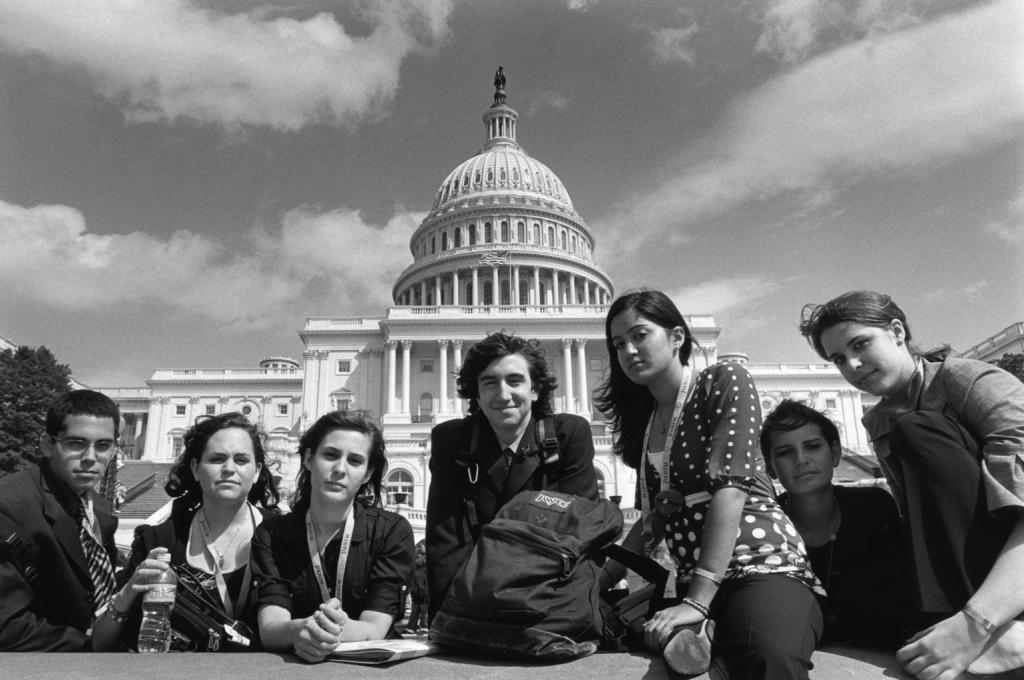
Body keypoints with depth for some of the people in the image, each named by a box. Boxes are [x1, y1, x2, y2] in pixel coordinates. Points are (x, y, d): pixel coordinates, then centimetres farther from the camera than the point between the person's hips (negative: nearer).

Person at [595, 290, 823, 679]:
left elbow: (730, 486, -14)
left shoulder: (724, 382, -3)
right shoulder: (643, 421, 18)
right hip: (693, 582, 7)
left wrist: (697, 602, -20)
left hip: (764, 565, -7)